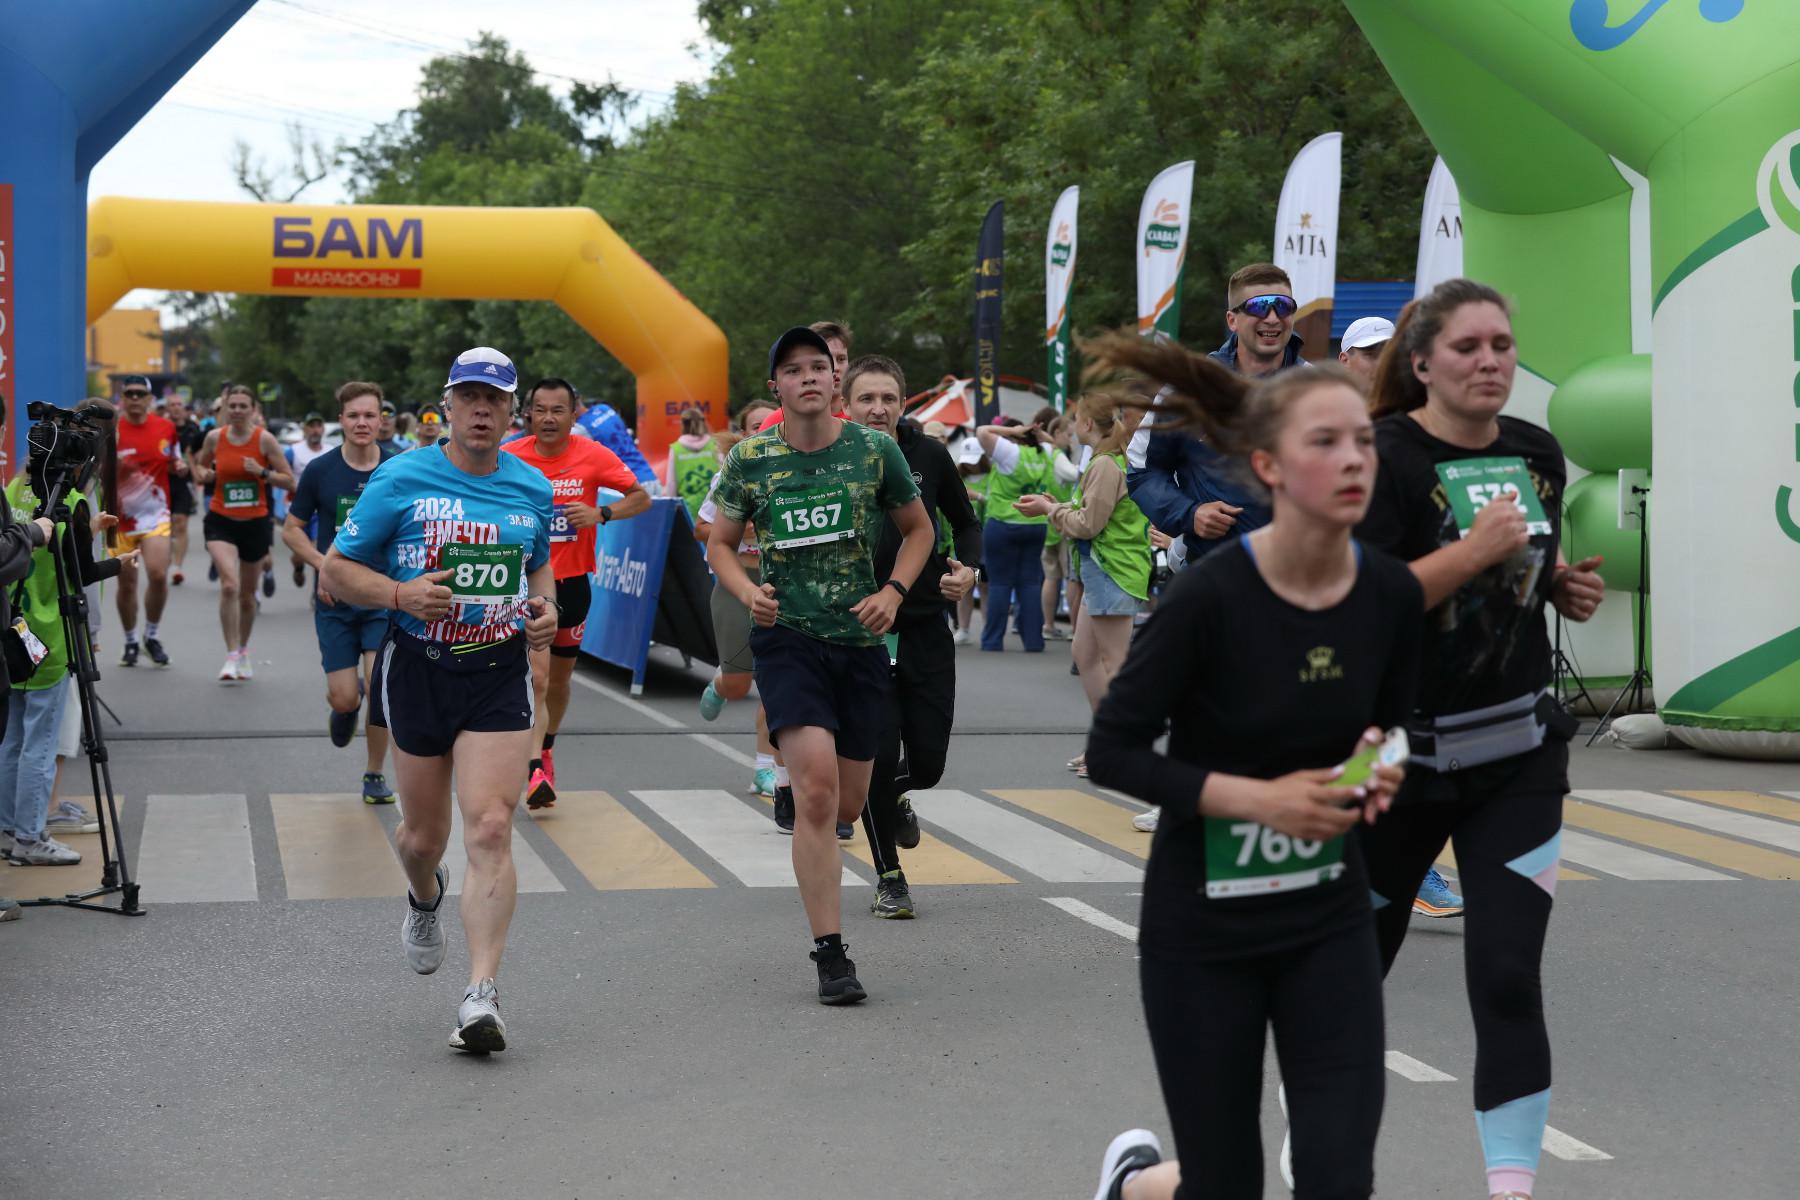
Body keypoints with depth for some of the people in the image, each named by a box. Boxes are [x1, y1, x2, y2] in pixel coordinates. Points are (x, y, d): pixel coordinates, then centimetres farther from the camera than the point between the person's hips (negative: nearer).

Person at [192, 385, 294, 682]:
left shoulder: (265, 439, -6)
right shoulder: (214, 438, -1)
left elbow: (289, 481, -5)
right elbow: (200, 465, 18)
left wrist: (262, 472, -21)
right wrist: (204, 474, -4)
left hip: (255, 523, 0)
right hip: (221, 521, 0)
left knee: (247, 593, 13)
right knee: (229, 585, -21)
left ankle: (243, 651, 36)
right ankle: (231, 656, -16)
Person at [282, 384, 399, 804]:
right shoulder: (320, 470, -2)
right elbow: (292, 529, 5)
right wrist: (324, 564, -11)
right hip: (334, 599, 0)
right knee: (345, 697, -5)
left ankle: (375, 774, 10)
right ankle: (346, 708, 35)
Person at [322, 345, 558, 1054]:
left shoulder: (532, 490, 7)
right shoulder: (399, 480, -4)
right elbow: (335, 571, -1)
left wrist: (545, 608, 4)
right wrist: (401, 593, -18)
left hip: (500, 674, 1)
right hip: (417, 669, -1)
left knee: (490, 828, -14)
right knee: (424, 833, 12)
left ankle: (481, 995, -16)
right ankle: (425, 897, 50)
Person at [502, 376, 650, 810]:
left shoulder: (593, 456, -6)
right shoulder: (508, 458, -6)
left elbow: (641, 498, -1)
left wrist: (601, 513, -17)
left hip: (573, 583, 2)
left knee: (560, 678, 18)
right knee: (536, 677, -18)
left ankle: (545, 749, 42)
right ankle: (536, 771, -23)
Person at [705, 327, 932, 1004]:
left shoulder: (874, 450, 2)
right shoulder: (749, 461, 0)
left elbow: (918, 528, 14)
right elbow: (720, 545, 11)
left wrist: (894, 591, -2)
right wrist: (747, 591, -9)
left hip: (860, 641, 2)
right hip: (787, 638, -2)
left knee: (846, 804, 8)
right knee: (817, 786, -19)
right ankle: (831, 955, -12)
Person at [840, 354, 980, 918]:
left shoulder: (929, 456, 0)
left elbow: (965, 522, 15)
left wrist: (967, 568, -3)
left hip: (927, 629, 2)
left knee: (927, 762, 1)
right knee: (879, 754, -5)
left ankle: (892, 795, 40)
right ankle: (889, 878, 15)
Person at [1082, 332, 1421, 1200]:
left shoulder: (1393, 595, -6)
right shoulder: (1210, 597, -22)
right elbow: (1112, 753, -16)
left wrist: (1376, 771, -12)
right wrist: (1259, 797, -24)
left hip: (1328, 920, 4)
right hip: (1203, 928, -4)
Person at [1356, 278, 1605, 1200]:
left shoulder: (1538, 454, 4)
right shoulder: (1386, 459, -15)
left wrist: (1567, 585, 2)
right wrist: (1475, 550, -27)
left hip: (1518, 751, 4)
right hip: (1401, 751, -3)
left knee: (1508, 978, -7)